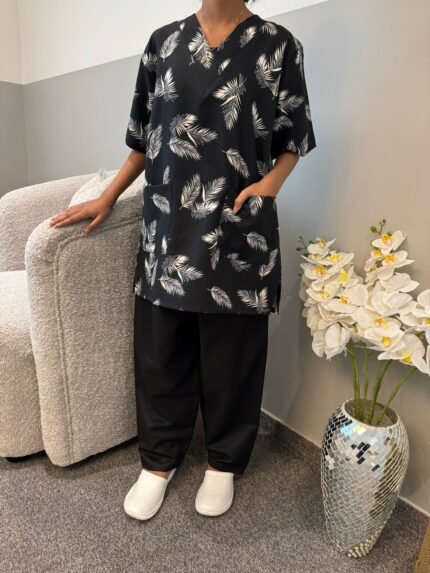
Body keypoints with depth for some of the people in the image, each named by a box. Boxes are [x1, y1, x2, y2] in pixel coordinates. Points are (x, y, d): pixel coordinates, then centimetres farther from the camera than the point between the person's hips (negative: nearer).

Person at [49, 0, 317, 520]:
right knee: (159, 350, 10)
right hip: (167, 227, 3)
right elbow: (144, 137, 15)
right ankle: (159, 460, 34)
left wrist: (270, 182, -15)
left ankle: (223, 463, 34)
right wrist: (107, 198, 12)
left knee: (231, 354, 9)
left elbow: (293, 140, 5)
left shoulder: (278, 45, 3)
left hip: (239, 231, -2)